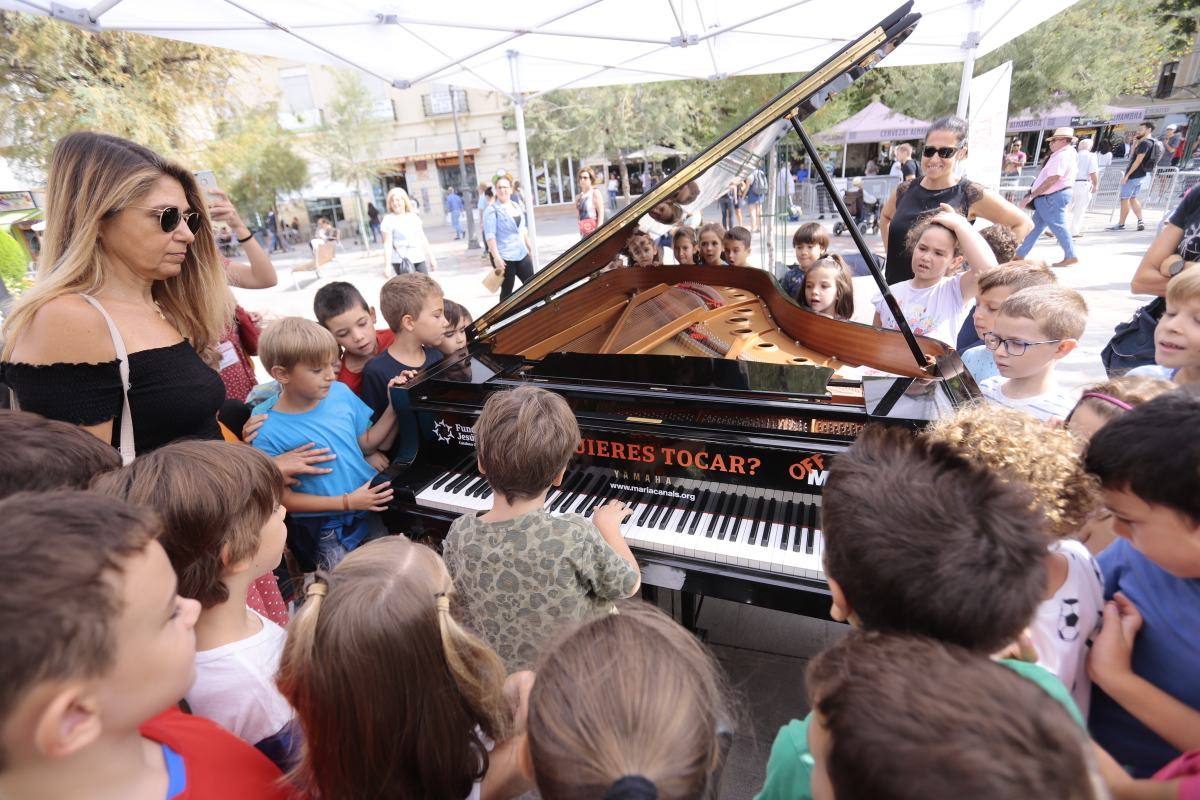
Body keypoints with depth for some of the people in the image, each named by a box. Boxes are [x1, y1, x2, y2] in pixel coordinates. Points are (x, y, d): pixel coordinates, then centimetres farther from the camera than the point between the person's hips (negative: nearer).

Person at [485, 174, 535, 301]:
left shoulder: (517, 207, 12)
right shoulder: (492, 210, -9)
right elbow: (490, 235, -16)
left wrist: (530, 248, 21)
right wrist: (496, 257, -24)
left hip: (522, 253, 6)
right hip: (504, 256, -6)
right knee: (507, 290, 1)